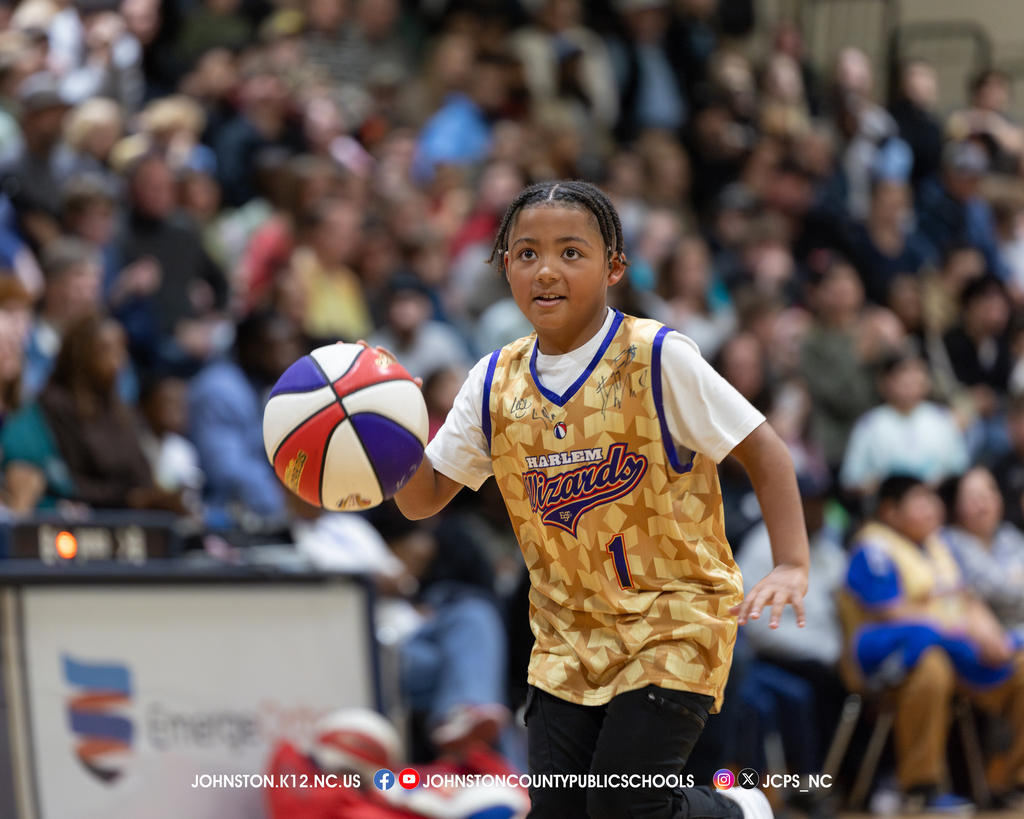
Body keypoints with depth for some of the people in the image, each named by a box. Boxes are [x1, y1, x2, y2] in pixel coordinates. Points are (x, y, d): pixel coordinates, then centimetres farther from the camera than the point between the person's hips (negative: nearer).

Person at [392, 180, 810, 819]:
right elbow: (426, 497, 7)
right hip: (568, 628, 5)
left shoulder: (657, 358, -13)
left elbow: (764, 451, -10)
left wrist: (792, 568, -21)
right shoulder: (497, 383, 2)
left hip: (673, 615, -5)